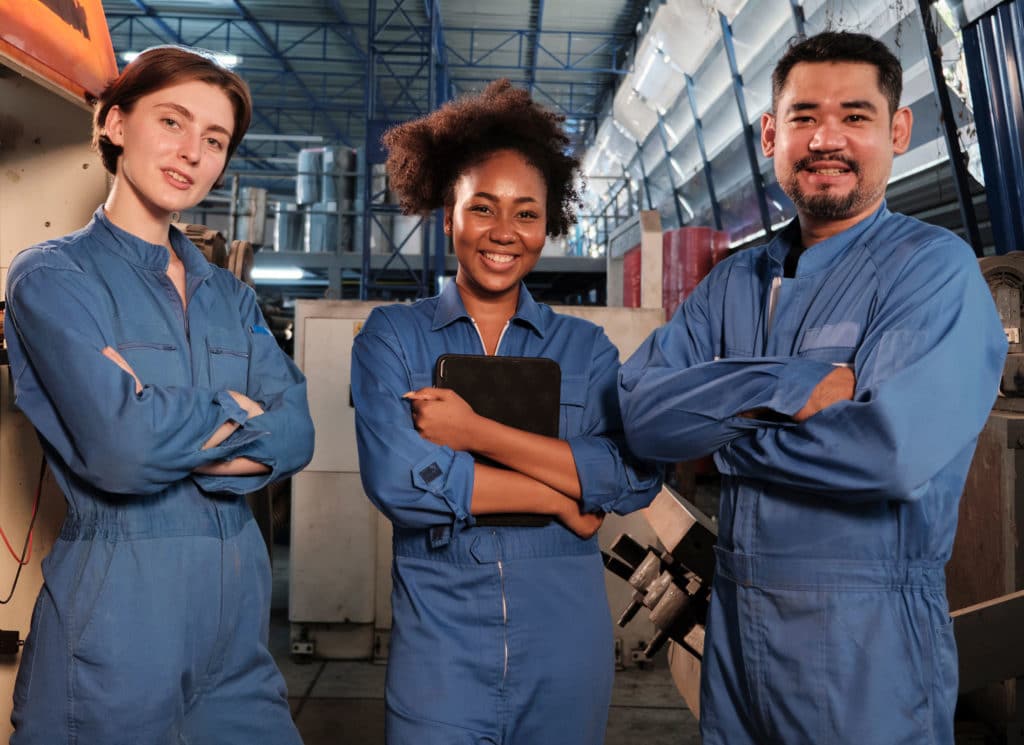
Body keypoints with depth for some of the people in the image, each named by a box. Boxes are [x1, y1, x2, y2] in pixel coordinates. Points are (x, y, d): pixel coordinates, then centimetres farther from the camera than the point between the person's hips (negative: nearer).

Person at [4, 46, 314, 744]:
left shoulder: (230, 294, 11)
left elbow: (296, 434, -2)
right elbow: (122, 450, -21)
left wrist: (173, 433, -16)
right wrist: (239, 412, -6)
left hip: (238, 603, 6)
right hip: (117, 605, -5)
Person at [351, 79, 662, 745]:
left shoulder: (586, 347, 3)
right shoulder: (391, 336, -1)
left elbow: (638, 479, -11)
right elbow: (396, 480, -15)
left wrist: (477, 433, -17)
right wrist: (561, 498, -10)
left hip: (566, 637, 2)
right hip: (439, 637, -1)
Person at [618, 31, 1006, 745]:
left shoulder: (935, 266, -11)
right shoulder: (734, 283, 5)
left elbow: (896, 449, -26)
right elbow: (640, 411, -8)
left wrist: (721, 427, -12)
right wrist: (789, 388, -21)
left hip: (868, 642, -5)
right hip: (734, 624, 5)